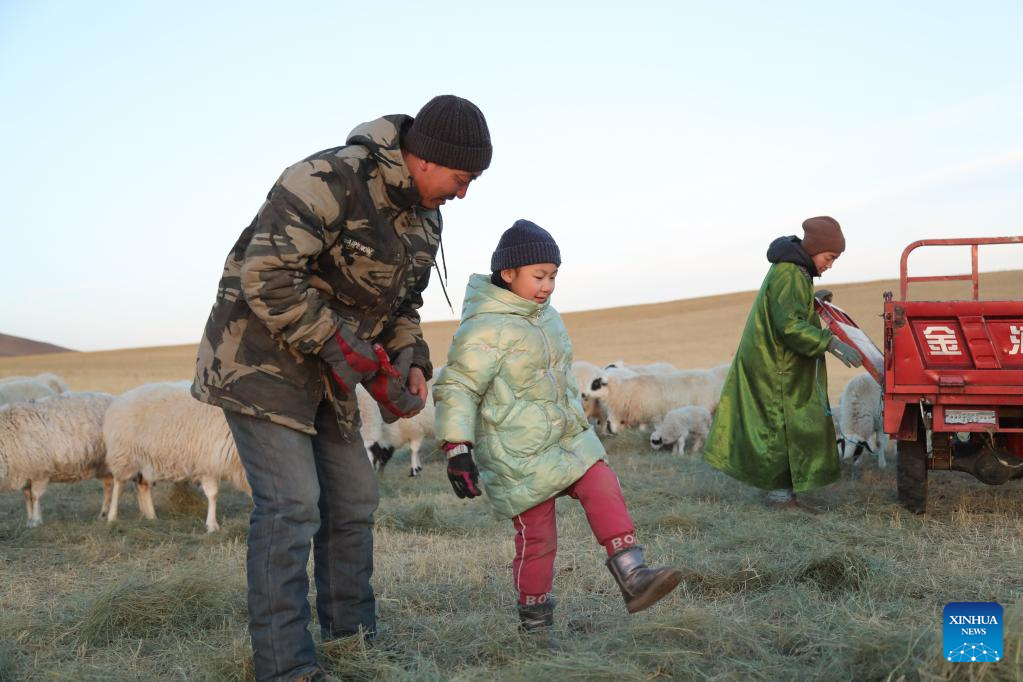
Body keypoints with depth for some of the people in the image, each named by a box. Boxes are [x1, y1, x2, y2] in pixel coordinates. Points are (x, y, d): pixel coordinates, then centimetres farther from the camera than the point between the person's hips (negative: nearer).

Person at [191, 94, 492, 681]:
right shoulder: (328, 181, -24)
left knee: (354, 499, 10)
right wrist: (342, 346, -27)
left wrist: (411, 363, 0)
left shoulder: (425, 219, 5)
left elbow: (401, 302, 17)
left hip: (327, 369, 9)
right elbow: (266, 278, -28)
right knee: (291, 505, -13)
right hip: (261, 356, -9)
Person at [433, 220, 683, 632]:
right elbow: (455, 389, -16)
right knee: (537, 536, 0)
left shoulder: (546, 316, 11)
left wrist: (575, 425, 31)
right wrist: (457, 449, -22)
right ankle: (534, 617, 17)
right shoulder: (484, 329, -16)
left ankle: (633, 577, -7)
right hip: (519, 458, -7)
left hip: (570, 440, 8)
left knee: (605, 491, -8)